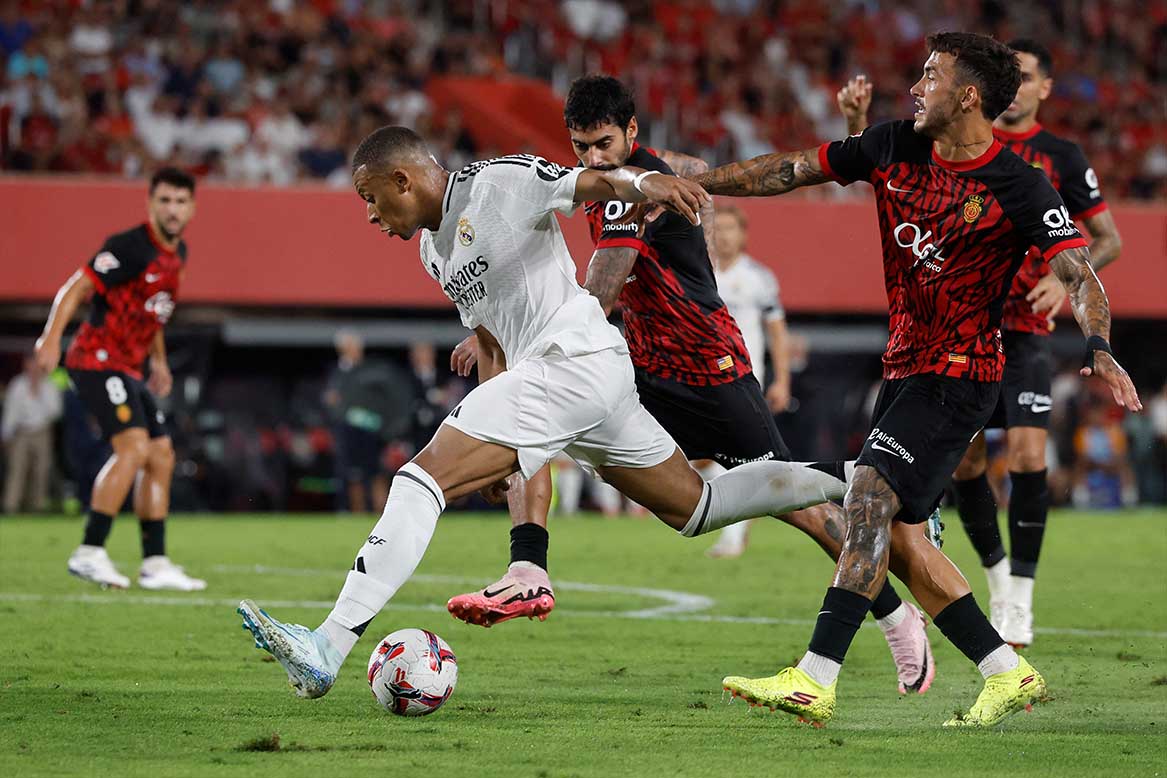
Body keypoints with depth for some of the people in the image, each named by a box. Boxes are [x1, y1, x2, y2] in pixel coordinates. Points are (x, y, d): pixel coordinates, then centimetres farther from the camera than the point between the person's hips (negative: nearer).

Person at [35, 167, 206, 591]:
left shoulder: (177, 254, 13)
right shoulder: (130, 247, -15)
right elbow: (76, 288, -20)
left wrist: (159, 360, 28)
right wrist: (52, 336, -31)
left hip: (129, 369, 10)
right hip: (98, 360, -10)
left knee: (162, 458, 7)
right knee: (135, 447, -23)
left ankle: (155, 564, 12)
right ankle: (90, 552, -22)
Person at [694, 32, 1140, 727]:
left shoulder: (1020, 188, -14)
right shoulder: (895, 147, 4)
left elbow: (1079, 272, -18)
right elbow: (792, 171, 10)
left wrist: (1098, 346, -36)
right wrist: (684, 184, 8)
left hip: (960, 375, -8)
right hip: (906, 365, 8)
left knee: (869, 497, -21)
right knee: (892, 533, 4)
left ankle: (815, 681, -26)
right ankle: (1009, 673, 12)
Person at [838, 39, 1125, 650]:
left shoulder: (1061, 157, 2)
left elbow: (1109, 238, 6)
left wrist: (1067, 279, -13)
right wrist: (857, 123, -16)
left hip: (1026, 331, -2)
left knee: (1027, 456, -15)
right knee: (963, 462, 3)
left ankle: (1020, 599, -5)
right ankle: (997, 572, 25)